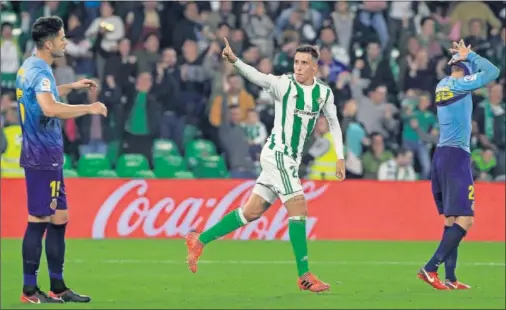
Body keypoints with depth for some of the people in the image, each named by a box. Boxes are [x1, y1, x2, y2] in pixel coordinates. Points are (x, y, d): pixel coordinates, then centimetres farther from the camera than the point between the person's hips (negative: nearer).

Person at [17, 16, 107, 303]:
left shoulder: (31, 68, 14)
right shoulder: (39, 71, -17)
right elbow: (50, 108, -34)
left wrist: (72, 86, 31)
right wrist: (88, 108, -26)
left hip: (47, 156, 10)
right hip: (43, 157, -10)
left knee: (59, 219, 12)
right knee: (39, 221, -6)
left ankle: (58, 287, 16)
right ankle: (30, 290, -2)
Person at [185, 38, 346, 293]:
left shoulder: (324, 93, 7)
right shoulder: (284, 85, -11)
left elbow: (334, 123, 20)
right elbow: (258, 77, -28)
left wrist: (340, 157, 14)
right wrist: (234, 61, -46)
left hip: (291, 160, 7)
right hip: (277, 154, -7)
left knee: (252, 211, 8)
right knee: (298, 209, -14)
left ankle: (199, 241, 19)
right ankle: (304, 276, -11)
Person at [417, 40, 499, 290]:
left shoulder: (442, 85, 14)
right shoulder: (460, 84, -8)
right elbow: (492, 72, -11)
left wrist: (465, 56, 19)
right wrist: (469, 55, 0)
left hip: (441, 156, 9)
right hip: (456, 156, -9)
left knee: (451, 219, 10)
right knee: (465, 219, -9)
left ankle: (450, 278, 7)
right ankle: (430, 268, -17)